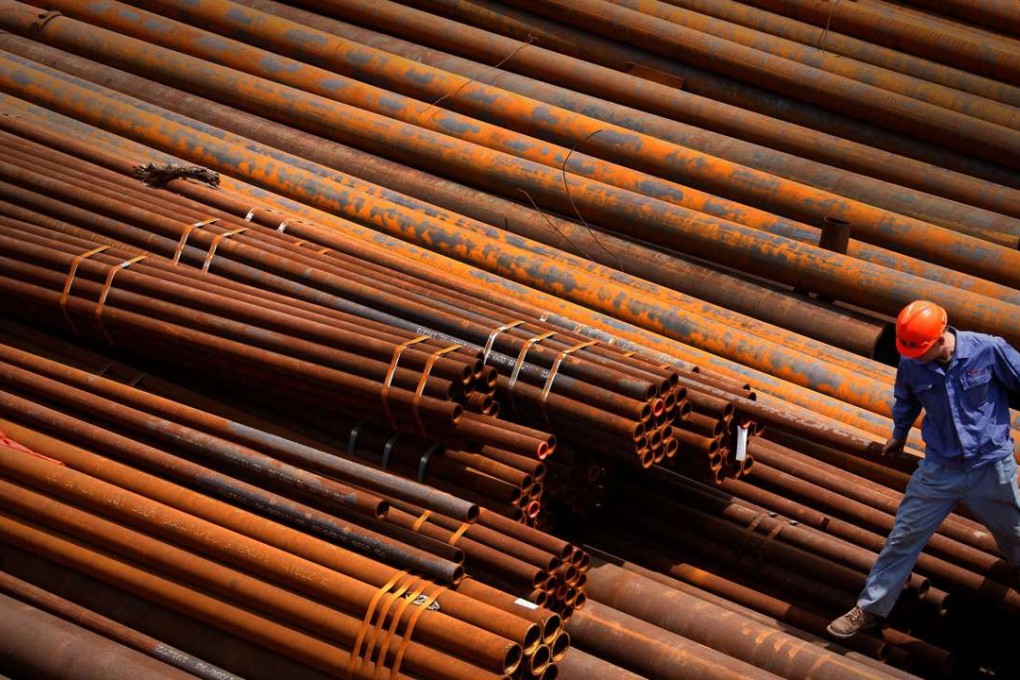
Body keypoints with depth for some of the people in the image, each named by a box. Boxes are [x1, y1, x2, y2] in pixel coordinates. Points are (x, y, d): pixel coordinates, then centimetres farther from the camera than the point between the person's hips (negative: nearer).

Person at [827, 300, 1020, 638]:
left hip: (991, 466, -2)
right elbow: (905, 401, 11)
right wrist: (899, 435, 29)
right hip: (939, 468, 2)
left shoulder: (989, 350, -22)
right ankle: (871, 609, 16)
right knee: (904, 537, 4)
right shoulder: (911, 364, -12)